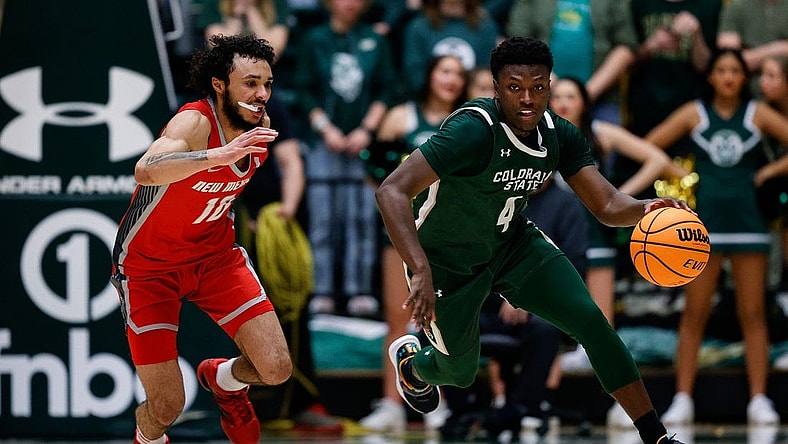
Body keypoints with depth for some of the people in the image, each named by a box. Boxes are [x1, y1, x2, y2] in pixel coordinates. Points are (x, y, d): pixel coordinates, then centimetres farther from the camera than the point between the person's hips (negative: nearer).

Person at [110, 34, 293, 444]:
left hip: (215, 254, 6)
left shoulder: (258, 128, -6)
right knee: (167, 407, -8)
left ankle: (224, 379, 26)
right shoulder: (194, 123, -29)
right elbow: (146, 171, -52)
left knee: (276, 370, -10)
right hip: (149, 265, -6)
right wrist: (220, 155, -62)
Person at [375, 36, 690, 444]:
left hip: (513, 242, 5)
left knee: (591, 320, -13)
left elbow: (607, 206, -13)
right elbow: (392, 191, -42)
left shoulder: (560, 135, -13)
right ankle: (409, 360, 51)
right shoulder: (474, 130, -34)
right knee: (460, 373, 12)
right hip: (449, 262, -5)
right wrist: (421, 272, -53)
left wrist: (644, 209, -38)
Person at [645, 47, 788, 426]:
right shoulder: (694, 113, 4)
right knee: (695, 313, 0)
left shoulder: (757, 114, 4)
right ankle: (682, 400, 2)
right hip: (704, 221, 0)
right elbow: (647, 149, 4)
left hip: (747, 220, 0)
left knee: (753, 314, 1)